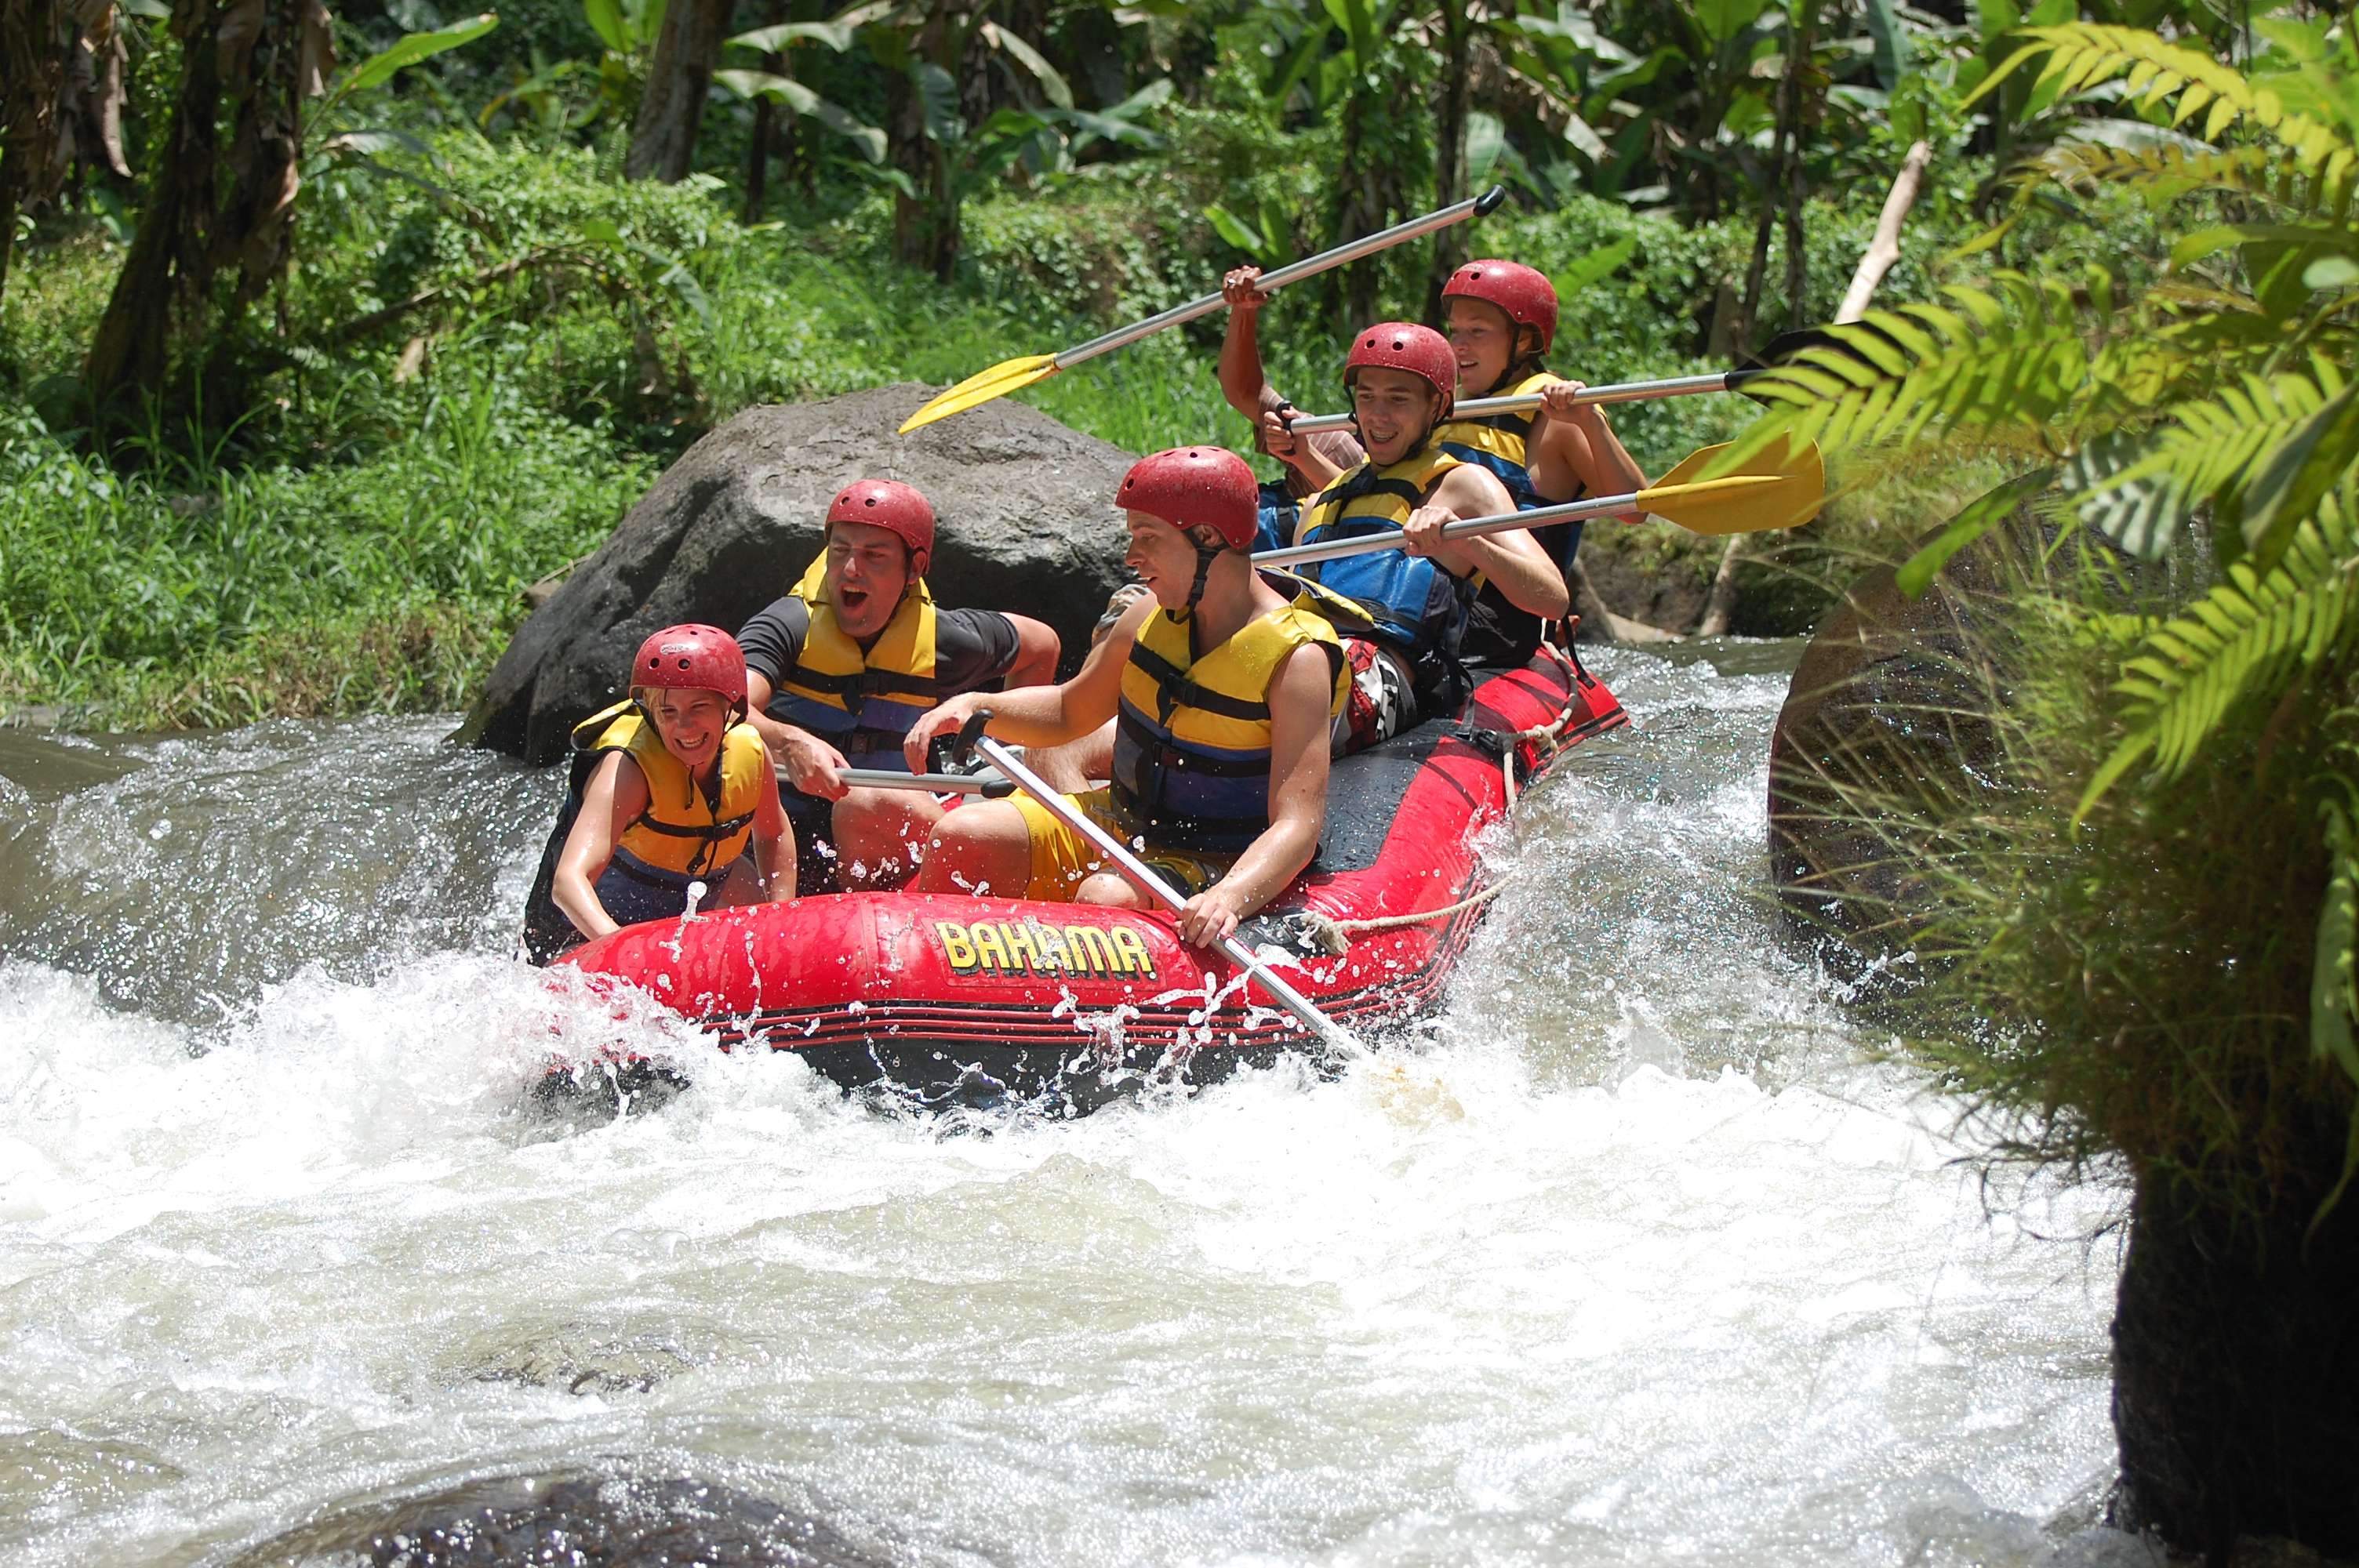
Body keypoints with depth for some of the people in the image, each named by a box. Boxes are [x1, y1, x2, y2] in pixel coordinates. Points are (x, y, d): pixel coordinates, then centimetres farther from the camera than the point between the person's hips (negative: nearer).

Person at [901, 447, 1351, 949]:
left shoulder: (1296, 658, -20)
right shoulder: (1153, 617, 1)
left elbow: (1298, 825, -27)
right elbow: (1070, 710, 18)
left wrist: (1228, 898, -46)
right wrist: (974, 706, -1)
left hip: (1217, 869, -7)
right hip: (1118, 825, 7)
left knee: (1105, 898, -36)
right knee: (963, 837, -11)